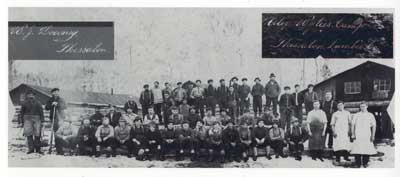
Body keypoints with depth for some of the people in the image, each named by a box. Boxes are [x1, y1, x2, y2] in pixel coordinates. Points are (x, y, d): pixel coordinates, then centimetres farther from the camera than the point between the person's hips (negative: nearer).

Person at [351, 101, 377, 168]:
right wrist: (353, 134, -1)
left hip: (367, 135, 0)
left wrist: (373, 135, -3)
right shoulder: (356, 115, 12)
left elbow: (374, 126, 6)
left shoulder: (370, 115, 8)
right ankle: (358, 164, 0)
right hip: (357, 135, 0)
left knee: (367, 150, -2)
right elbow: (353, 125, 10)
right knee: (357, 149, -6)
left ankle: (365, 163, 11)